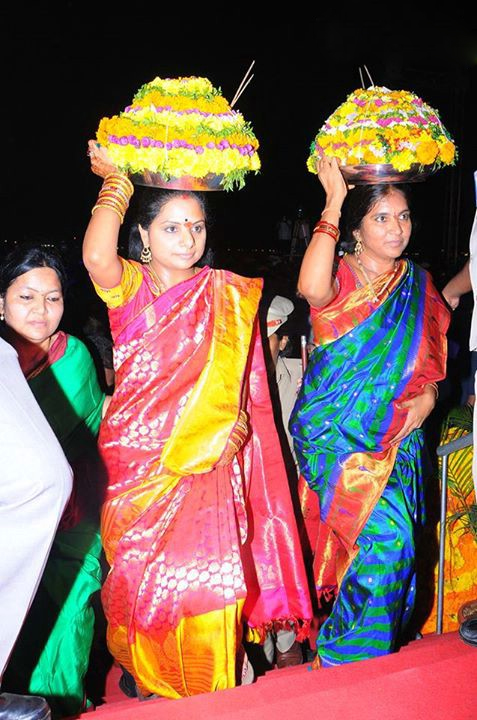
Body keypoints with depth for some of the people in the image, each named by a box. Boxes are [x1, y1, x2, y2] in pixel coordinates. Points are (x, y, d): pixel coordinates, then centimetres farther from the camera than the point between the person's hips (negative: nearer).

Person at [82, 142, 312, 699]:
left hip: (205, 466, 0)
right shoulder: (129, 287, 2)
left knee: (205, 587, -5)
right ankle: (146, 690, 32)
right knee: (140, 586, 9)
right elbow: (96, 257, -21)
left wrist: (238, 420, -10)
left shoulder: (227, 294, 7)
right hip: (136, 464, 0)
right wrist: (115, 183, -9)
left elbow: (243, 381, 8)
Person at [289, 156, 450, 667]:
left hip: (397, 437, 5)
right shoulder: (340, 278, -3)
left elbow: (432, 353, 18)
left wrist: (428, 395, -2)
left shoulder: (418, 284, 11)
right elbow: (311, 289, -30)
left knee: (396, 541, -1)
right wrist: (333, 202, -23)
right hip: (339, 434, -4)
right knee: (386, 534, -17)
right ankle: (353, 651, 6)